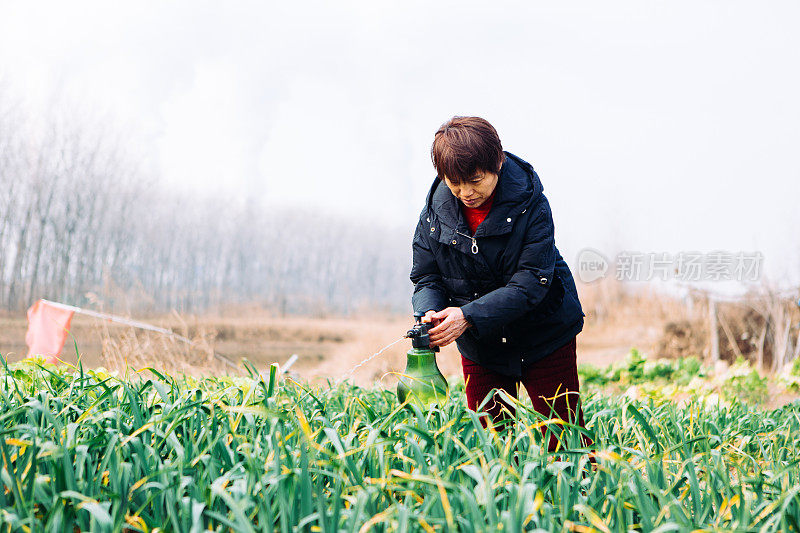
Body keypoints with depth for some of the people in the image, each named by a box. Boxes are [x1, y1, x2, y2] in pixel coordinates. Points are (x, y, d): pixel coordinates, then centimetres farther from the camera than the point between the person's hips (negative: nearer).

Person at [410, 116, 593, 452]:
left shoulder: (530, 205, -19)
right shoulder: (435, 212, -8)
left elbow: (531, 283, -24)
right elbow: (426, 278, -2)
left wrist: (469, 316, -35)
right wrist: (429, 314, -25)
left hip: (544, 338, -3)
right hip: (480, 348, 3)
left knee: (564, 441, 2)